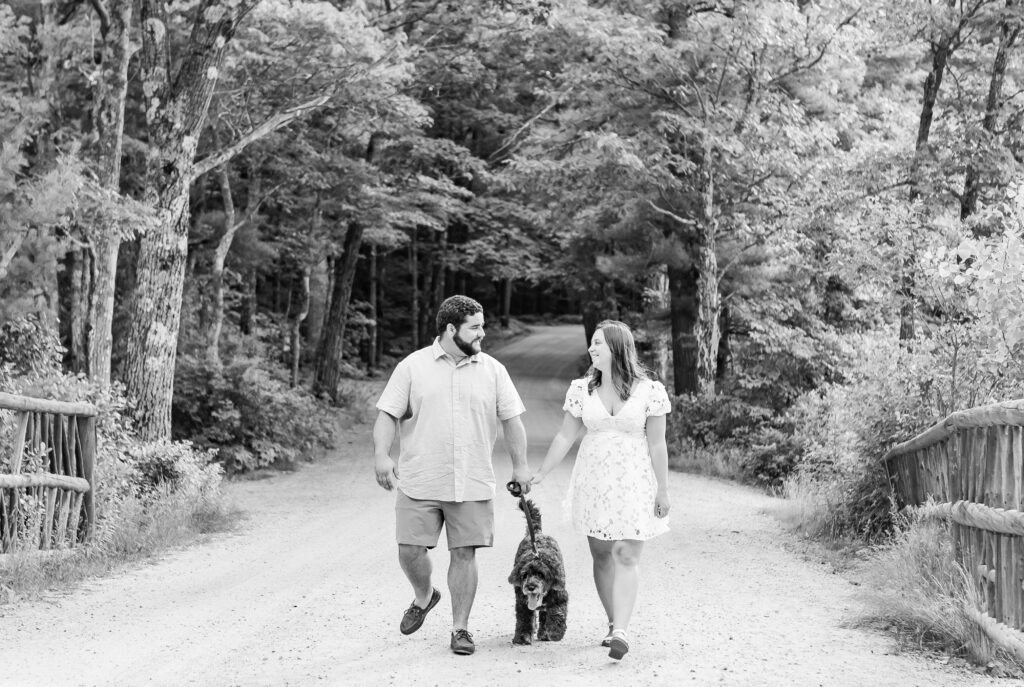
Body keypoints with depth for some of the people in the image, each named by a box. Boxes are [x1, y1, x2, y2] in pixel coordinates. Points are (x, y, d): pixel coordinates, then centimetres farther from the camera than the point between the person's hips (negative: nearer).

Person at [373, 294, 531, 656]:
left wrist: (520, 466, 7)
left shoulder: (493, 371, 6)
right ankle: (424, 597, 30)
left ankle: (460, 628, 13)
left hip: (473, 485, 1)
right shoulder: (412, 366, 1)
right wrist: (382, 455, -15)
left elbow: (511, 419, 11)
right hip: (419, 482, -1)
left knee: (465, 554, 0)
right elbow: (388, 414, -2)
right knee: (410, 551, -1)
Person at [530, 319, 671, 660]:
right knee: (602, 556, 7)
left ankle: (620, 631, -17)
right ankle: (614, 624, 18)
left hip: (634, 484, -3)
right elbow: (565, 437, 7)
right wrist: (540, 474, 4)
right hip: (593, 482, 4)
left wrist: (663, 490, -3)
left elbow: (657, 444, -3)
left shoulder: (649, 390, -6)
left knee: (626, 556, -10)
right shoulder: (581, 389, 3)